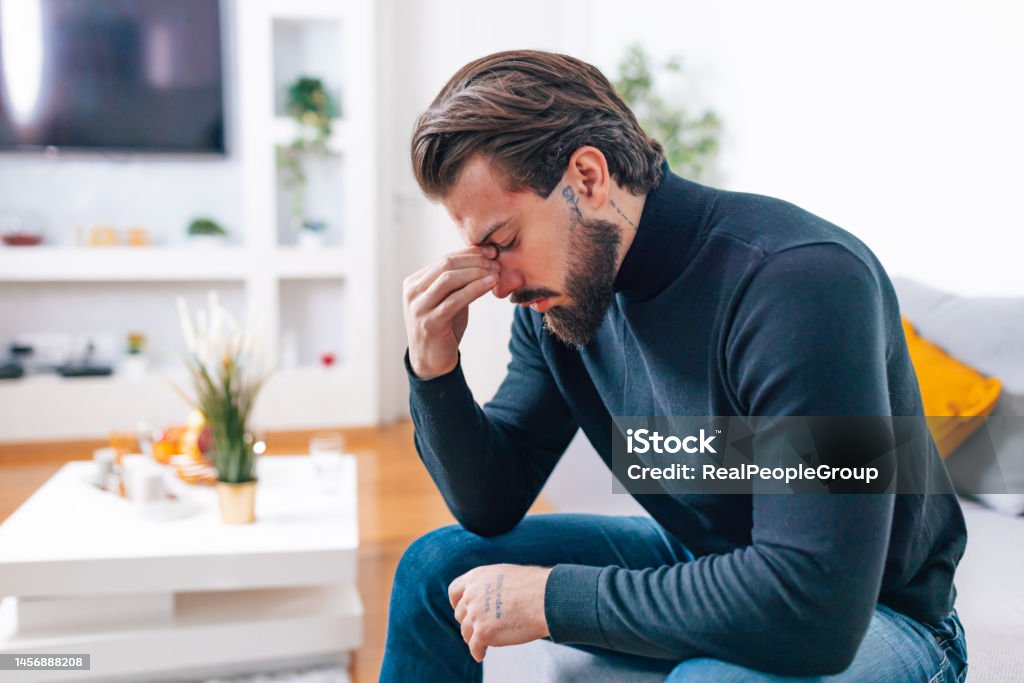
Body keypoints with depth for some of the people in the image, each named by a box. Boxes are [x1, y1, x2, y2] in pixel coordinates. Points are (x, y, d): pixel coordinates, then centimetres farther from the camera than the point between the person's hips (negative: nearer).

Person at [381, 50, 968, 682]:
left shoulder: (801, 278, -31)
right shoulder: (557, 294, -8)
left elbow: (814, 608, -34)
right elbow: (493, 506, -2)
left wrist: (552, 596, -27)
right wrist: (434, 370, -20)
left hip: (869, 614, -6)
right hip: (698, 563, 7)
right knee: (438, 565, 3)